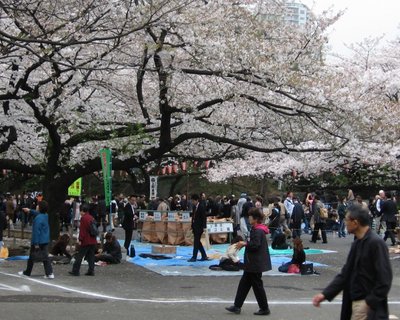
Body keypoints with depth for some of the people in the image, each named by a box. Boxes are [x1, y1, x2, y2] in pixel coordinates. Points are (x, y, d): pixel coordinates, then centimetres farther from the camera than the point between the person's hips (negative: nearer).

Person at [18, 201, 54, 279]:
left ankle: (27, 272, 26)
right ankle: (49, 273, -5)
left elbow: (36, 231, -22)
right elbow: (37, 213, 28)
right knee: (45, 257, 5)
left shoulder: (38, 218, -22)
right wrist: (30, 210, 30)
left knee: (31, 257, 11)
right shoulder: (46, 215, 4)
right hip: (45, 240, 7)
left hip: (38, 241, -7)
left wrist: (36, 243, -21)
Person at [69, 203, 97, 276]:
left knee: (79, 256, -1)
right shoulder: (92, 218, 13)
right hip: (93, 241, 7)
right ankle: (91, 271, 6)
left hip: (86, 241, -7)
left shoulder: (83, 218, -11)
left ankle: (75, 271, 1)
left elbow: (82, 230, -16)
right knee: (91, 256, 9)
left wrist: (80, 239, -14)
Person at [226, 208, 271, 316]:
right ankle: (237, 306, 18)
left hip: (256, 264, -11)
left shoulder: (258, 231, -19)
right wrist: (244, 244, 6)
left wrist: (245, 243, -16)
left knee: (257, 285, -1)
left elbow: (256, 245, -28)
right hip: (252, 263, 11)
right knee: (244, 283, 12)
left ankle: (264, 309, 10)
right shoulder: (255, 229, 14)